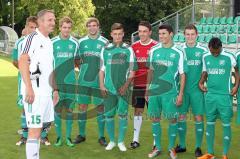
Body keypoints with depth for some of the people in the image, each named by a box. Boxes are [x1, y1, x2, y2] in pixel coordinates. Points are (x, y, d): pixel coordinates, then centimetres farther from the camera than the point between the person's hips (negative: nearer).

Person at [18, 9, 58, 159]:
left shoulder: (49, 42, 17)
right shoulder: (32, 38, -9)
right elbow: (22, 63, -17)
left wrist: (55, 89, 20)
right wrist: (29, 88, -25)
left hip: (46, 90, 8)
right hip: (34, 90, -8)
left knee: (39, 126, 13)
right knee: (35, 128, -8)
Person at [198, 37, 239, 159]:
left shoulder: (229, 57, -8)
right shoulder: (205, 57, 5)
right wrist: (201, 83, 1)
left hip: (225, 95, -4)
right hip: (210, 95, 4)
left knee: (226, 124, 1)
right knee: (209, 123, 9)